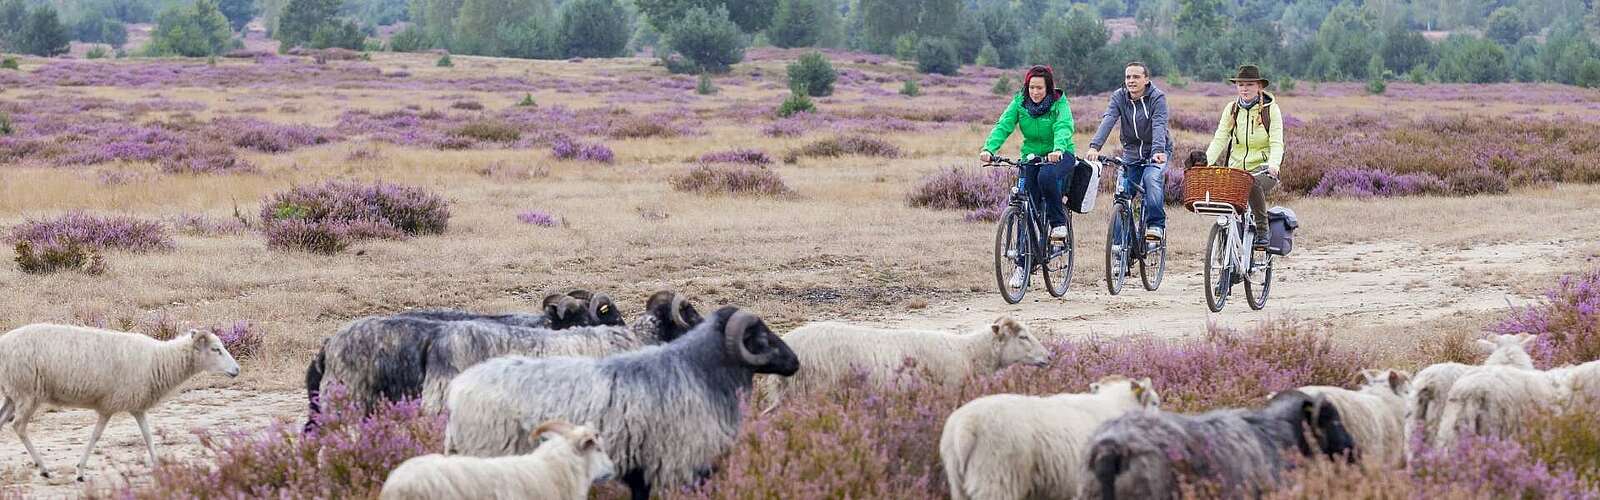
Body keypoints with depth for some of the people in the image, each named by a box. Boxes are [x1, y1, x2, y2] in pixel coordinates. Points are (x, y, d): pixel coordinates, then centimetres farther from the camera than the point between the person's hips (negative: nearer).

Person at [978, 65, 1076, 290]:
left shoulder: (1059, 103, -12)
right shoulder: (1020, 103, -4)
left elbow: (1063, 128, -28)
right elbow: (1003, 126, -15)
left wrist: (1057, 150, -48)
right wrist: (988, 149, -33)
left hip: (1059, 156, -3)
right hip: (1031, 157, 3)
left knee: (1047, 176, -38)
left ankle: (1058, 221, -15)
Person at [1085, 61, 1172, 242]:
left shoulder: (1157, 97, -14)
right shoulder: (1119, 97, -5)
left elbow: (1159, 126, -28)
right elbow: (1107, 121, -20)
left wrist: (1158, 151, -46)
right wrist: (1094, 146, -36)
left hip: (1156, 153, -4)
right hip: (1131, 152, 4)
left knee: (1152, 178, -32)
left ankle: (1156, 224, -21)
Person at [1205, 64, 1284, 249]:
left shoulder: (1271, 109, 0)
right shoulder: (1231, 109, 9)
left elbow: (1276, 143, -8)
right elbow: (1219, 140, 1)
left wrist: (1273, 164, -29)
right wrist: (1205, 162, -16)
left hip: (1262, 169, -4)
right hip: (1236, 169, 4)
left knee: (1254, 185, -37)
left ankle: (1262, 232, -23)